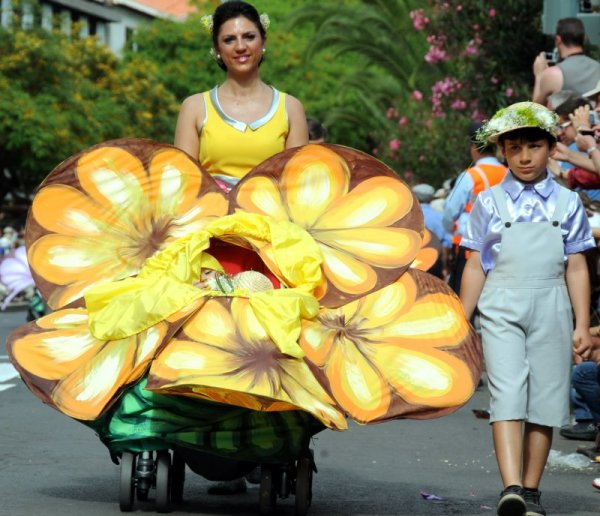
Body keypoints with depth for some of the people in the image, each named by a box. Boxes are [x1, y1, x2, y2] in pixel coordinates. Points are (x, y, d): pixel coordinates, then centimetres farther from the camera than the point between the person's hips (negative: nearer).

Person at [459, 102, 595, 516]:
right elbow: (475, 266, 8)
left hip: (550, 310, 2)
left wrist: (582, 325, 3)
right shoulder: (489, 203, 6)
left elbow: (577, 268, 8)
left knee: (545, 400, 2)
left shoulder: (567, 204, 8)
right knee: (507, 393, -15)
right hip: (502, 309, -2)